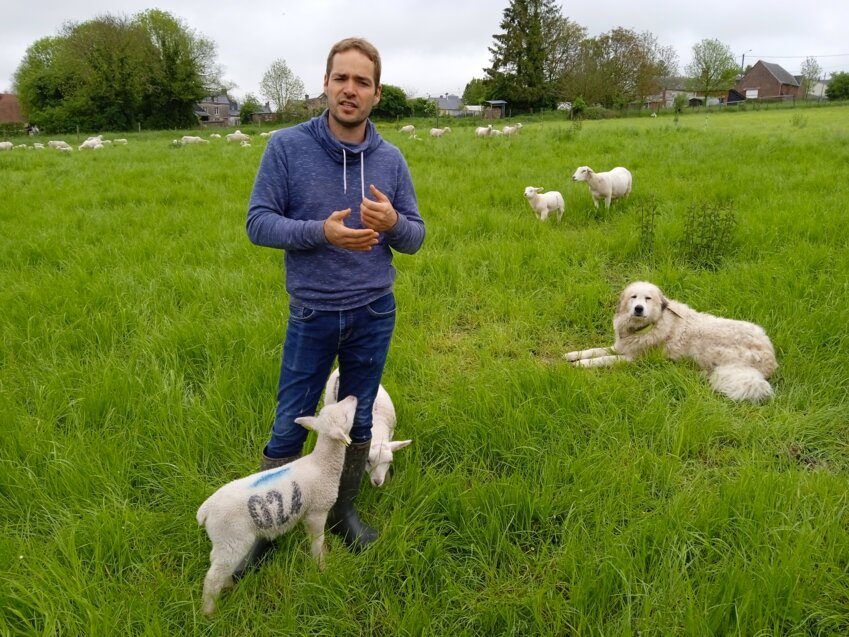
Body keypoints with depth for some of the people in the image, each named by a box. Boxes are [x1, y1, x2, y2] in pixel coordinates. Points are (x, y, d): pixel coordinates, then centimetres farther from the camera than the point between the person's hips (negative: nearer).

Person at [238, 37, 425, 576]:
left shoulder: (391, 159, -1)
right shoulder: (286, 147, -8)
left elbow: (416, 237, 2)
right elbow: (259, 223, -9)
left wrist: (393, 222, -21)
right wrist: (322, 232, -25)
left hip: (374, 315, 3)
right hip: (312, 315, -2)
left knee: (358, 421, 15)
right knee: (290, 428, 8)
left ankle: (344, 510, 35)